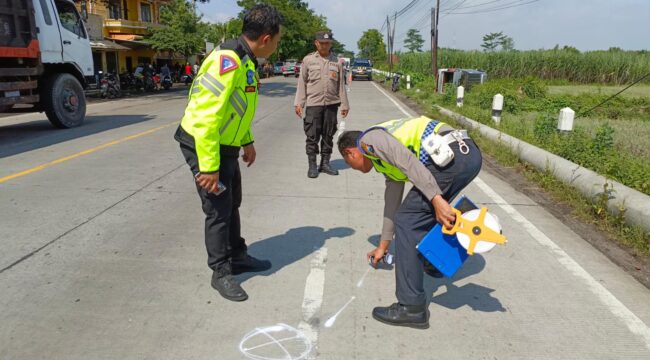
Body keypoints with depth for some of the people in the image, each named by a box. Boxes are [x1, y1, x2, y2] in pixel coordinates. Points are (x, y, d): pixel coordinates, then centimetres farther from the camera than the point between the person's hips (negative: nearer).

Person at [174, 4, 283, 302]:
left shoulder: (245, 60, 5)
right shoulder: (227, 60, -26)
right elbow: (205, 116, -30)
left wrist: (247, 141, 20)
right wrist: (209, 166, -28)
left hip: (226, 146, 9)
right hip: (204, 146, -9)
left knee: (232, 205, 19)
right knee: (218, 210, 1)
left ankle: (238, 257, 36)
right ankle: (221, 273, 18)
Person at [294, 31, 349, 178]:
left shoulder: (336, 62, 8)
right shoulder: (308, 60, 3)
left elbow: (341, 85, 9)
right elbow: (302, 83, 4)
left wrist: (344, 105, 6)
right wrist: (299, 103, -2)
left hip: (331, 104, 2)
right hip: (313, 104, -2)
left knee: (328, 136, 8)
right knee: (312, 136, -1)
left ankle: (325, 164, 19)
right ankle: (312, 166, 9)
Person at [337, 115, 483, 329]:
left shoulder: (369, 139, 5)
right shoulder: (386, 159, 31)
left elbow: (408, 162, -13)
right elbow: (392, 202, 38)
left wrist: (436, 199, -19)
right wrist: (383, 246, 47)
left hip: (452, 156, -10)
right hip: (470, 152, 10)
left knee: (407, 220, -4)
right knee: (424, 210, 29)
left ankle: (412, 308, -1)